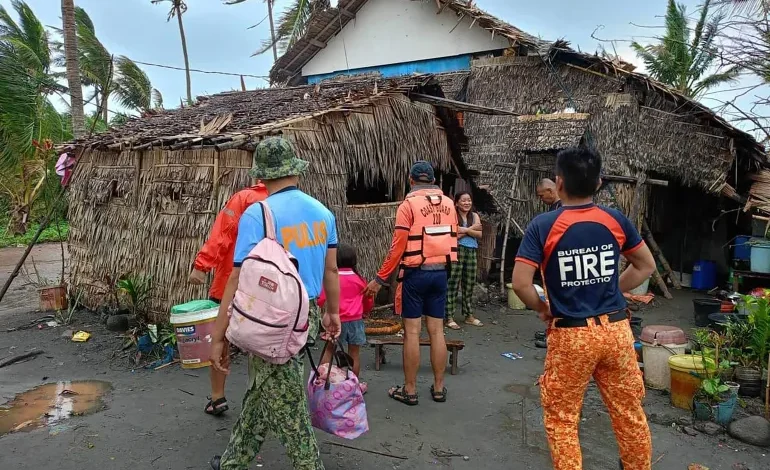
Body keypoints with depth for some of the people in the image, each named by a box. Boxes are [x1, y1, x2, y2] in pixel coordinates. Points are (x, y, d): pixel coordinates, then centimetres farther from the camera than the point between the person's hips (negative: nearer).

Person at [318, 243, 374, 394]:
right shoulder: (358, 279, 0)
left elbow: (321, 300, -8)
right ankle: (355, 384, 17)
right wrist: (364, 311, 31)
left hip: (336, 320, -1)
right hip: (355, 320, 1)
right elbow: (369, 301, 11)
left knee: (328, 351, 11)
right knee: (354, 353, 9)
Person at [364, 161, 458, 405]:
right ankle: (438, 387, 18)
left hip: (415, 273, -5)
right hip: (441, 273, 5)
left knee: (412, 331, 2)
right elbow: (453, 240, 11)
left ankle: (409, 390, 9)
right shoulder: (449, 204, 7)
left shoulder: (409, 204, -10)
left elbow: (398, 246, -13)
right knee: (436, 330, 10)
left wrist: (380, 279, -7)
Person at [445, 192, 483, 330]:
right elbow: (453, 236, -15)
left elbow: (480, 234, 1)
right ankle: (449, 317, 0)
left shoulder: (475, 216, 12)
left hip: (472, 252, 6)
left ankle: (469, 316, 23)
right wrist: (472, 228, -10)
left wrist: (465, 230, -13)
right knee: (453, 285, -5)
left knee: (469, 286, 13)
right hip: (456, 252, -6)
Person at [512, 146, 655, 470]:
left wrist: (542, 309, 2)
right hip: (616, 329, 4)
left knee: (561, 419, 12)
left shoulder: (543, 225, -11)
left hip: (570, 335, -4)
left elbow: (520, 283, -15)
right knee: (630, 414, 19)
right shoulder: (616, 220, 0)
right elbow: (646, 266, 13)